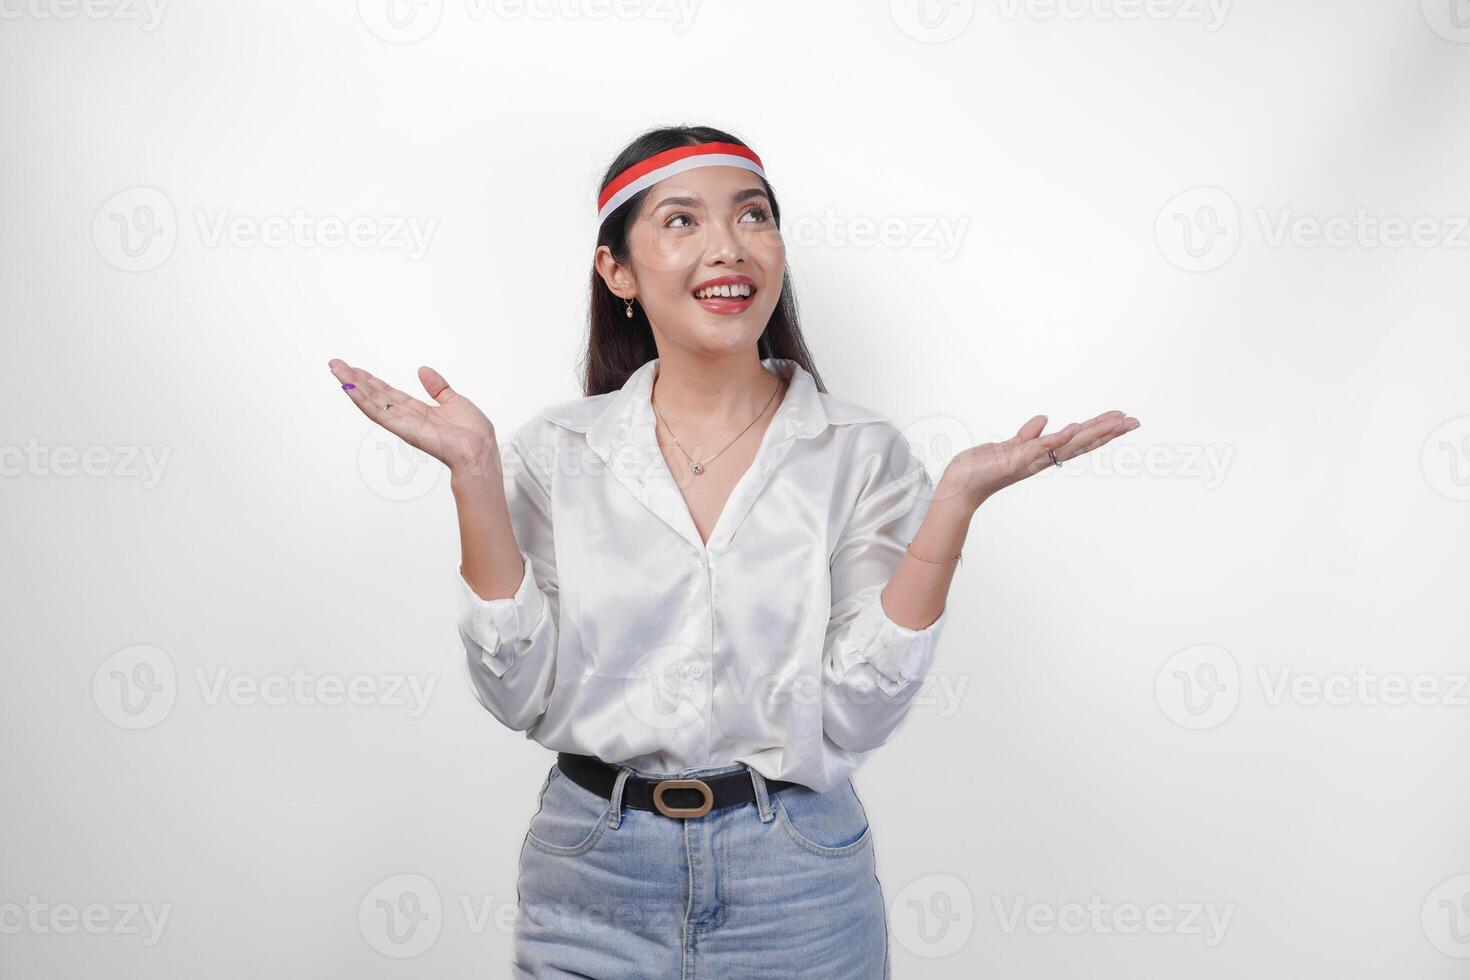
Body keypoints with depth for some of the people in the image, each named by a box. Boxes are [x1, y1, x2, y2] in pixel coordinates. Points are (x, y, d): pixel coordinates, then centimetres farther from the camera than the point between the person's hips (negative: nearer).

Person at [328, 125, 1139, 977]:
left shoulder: (862, 452, -5)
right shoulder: (558, 451, -2)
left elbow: (857, 711, -12)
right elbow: (523, 696, -8)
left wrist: (955, 500, -19)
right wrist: (476, 474, -14)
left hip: (796, 890, 0)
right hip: (593, 885, 1)